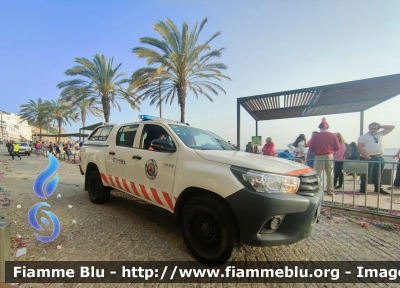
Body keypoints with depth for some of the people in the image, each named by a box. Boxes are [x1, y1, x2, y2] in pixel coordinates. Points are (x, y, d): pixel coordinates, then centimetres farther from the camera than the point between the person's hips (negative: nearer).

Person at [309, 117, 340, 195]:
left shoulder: (315, 136, -6)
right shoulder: (333, 135, 0)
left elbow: (311, 148, -5)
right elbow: (337, 148, 2)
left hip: (318, 157, -2)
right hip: (329, 156, 3)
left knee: (317, 174, 3)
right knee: (330, 174, 12)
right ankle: (330, 191, 18)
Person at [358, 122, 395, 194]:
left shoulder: (380, 134, 16)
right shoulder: (363, 137, -2)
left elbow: (392, 127, 17)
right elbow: (360, 147, -10)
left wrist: (380, 126, 11)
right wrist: (366, 156, -17)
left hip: (380, 158, 6)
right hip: (368, 158, -6)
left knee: (378, 174, 14)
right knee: (366, 174, -1)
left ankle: (378, 188, 24)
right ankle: (363, 188, 8)